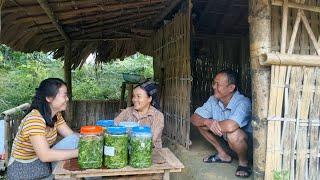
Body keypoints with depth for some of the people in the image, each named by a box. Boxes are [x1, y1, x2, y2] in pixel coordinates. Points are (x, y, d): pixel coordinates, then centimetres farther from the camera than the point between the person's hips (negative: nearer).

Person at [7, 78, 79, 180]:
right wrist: (79, 151, -32)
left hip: (45, 165, 8)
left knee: (74, 140, -11)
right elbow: (45, 155, -34)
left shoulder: (56, 115, -1)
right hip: (24, 170, -8)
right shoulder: (34, 119, -28)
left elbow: (72, 136, -2)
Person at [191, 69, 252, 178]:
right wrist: (207, 122, -32)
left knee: (232, 133, -39)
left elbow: (230, 126, -50)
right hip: (225, 135, 7)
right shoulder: (213, 100, -11)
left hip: (247, 138, -7)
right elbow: (194, 118, -10)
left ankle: (243, 162, -6)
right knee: (201, 122, -6)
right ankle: (223, 155, 9)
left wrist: (214, 124, -28)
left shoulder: (243, 103, -32)